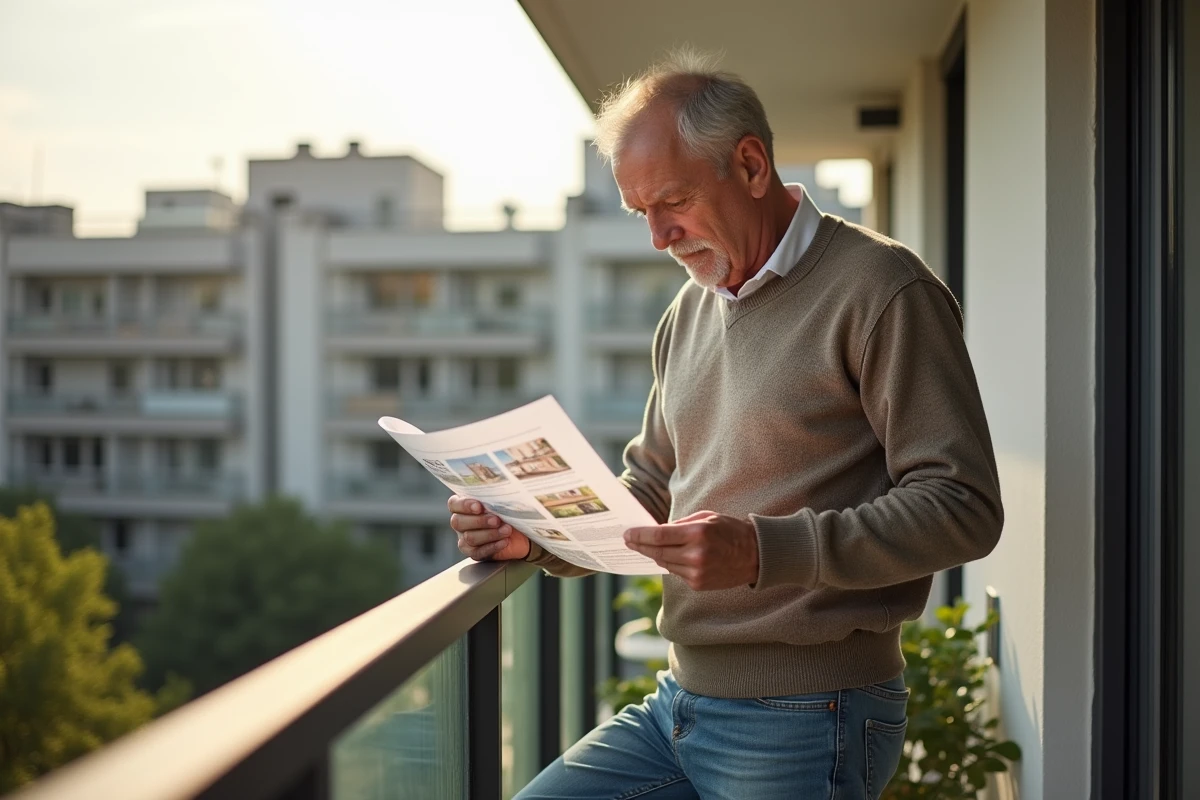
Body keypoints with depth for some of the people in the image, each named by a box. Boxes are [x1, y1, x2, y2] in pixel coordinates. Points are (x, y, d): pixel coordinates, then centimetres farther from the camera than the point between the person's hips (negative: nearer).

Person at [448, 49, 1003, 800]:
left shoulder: (880, 288, -12)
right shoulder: (690, 310, 13)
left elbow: (964, 507, -18)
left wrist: (766, 551, -28)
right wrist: (535, 533, -1)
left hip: (806, 720, -7)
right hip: (680, 703, 7)